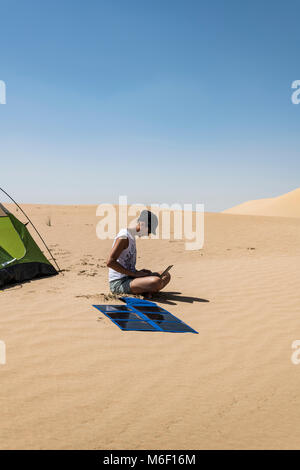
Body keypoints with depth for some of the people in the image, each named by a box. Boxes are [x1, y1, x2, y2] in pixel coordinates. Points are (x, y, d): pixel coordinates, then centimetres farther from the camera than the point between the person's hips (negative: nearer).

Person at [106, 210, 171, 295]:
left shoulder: (132, 237, 16)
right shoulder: (124, 237, -14)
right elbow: (110, 262, -23)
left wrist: (138, 272, 6)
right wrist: (134, 273, -19)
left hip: (129, 278, 10)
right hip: (119, 283, -10)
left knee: (166, 276, 10)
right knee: (156, 281, -31)